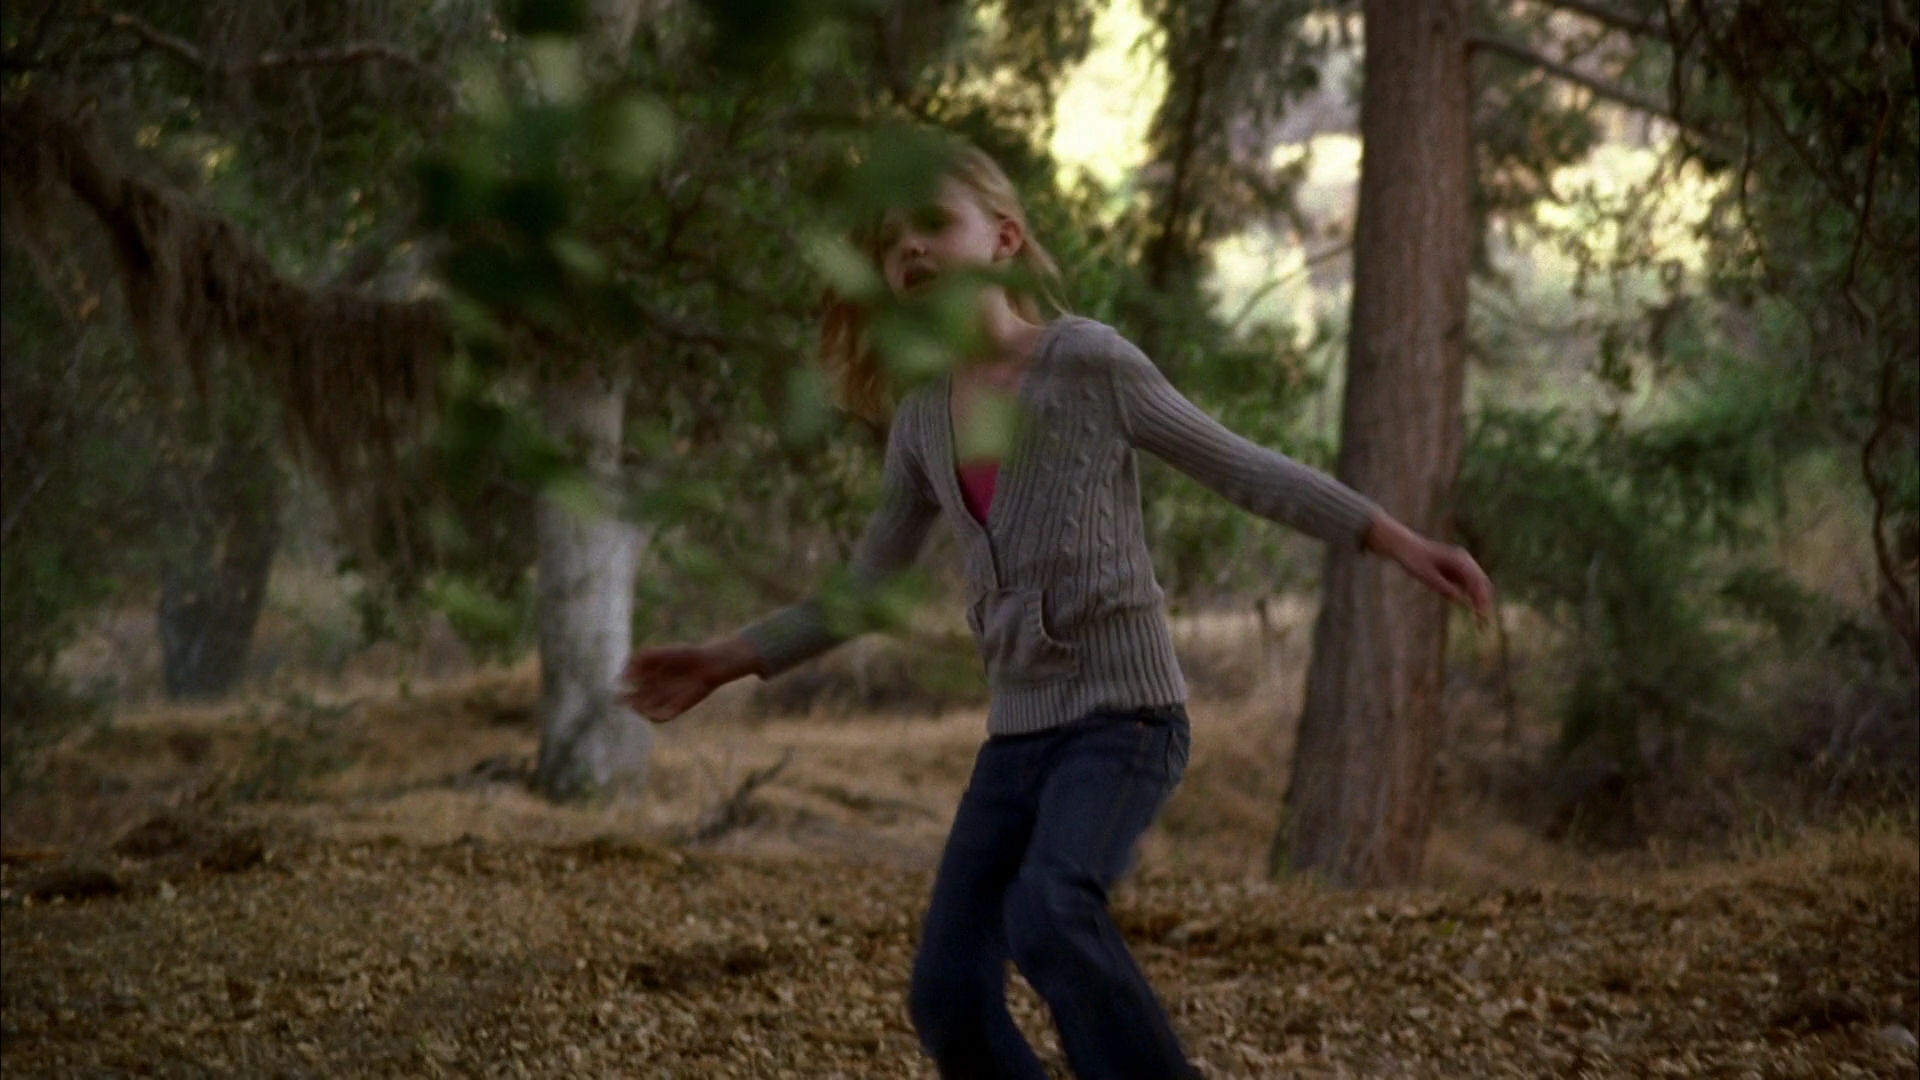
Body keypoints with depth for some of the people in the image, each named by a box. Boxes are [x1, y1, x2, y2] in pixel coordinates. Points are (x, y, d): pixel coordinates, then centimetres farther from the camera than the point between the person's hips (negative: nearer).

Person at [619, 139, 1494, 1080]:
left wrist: (1398, 542, -8)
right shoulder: (921, 417, 9)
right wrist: (727, 662, 15)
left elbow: (1244, 470, -2)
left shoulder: (1089, 362, -7)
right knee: (948, 992, -2)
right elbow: (868, 587, 20)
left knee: (1051, 912, -32)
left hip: (1126, 712, -6)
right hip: (1019, 730, 6)